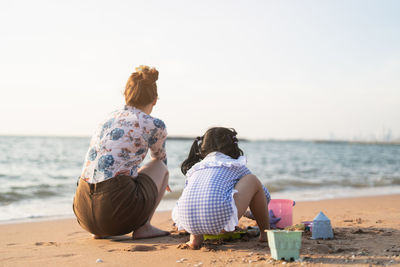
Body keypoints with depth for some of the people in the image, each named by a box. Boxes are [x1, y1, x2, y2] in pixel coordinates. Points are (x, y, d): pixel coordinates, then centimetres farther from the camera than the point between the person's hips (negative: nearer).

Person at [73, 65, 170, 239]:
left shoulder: (108, 119, 19)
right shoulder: (154, 125, 2)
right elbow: (160, 158, 25)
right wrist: (160, 181, 49)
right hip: (117, 208, -6)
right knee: (161, 167, 20)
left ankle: (100, 231, 19)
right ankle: (142, 227, 8)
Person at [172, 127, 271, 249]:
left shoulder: (194, 169, 32)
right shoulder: (237, 167, 25)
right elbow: (266, 195, 35)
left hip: (187, 222, 4)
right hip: (219, 221, -3)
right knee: (253, 180, 20)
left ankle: (195, 237, 15)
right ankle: (265, 233, 28)